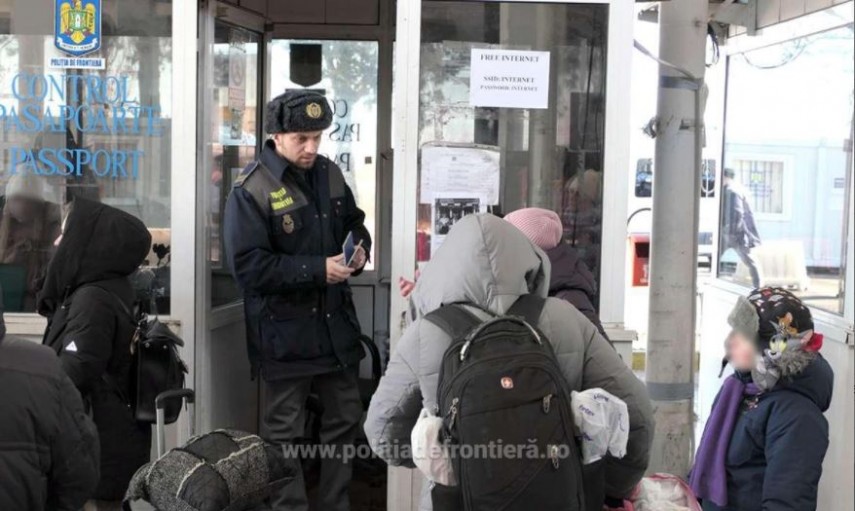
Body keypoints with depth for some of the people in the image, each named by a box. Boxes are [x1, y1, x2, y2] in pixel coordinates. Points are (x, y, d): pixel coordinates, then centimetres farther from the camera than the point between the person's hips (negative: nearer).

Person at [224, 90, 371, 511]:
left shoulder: (329, 174, 5)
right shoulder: (252, 190, -15)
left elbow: (354, 223, 19)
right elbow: (249, 266, -21)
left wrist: (360, 248, -5)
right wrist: (317, 270, -24)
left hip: (335, 321, 7)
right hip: (284, 330, -7)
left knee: (345, 418, 17)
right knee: (285, 433, 5)